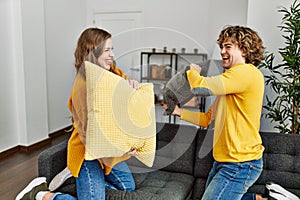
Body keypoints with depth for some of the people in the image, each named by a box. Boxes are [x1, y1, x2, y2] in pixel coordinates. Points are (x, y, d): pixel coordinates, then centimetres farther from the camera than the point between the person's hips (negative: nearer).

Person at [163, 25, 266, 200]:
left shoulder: (247, 72, -16)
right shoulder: (229, 82, 16)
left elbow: (200, 87, -26)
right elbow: (207, 119, 16)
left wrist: (193, 71, -5)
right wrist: (178, 111, 7)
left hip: (240, 164, -10)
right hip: (223, 160, 10)